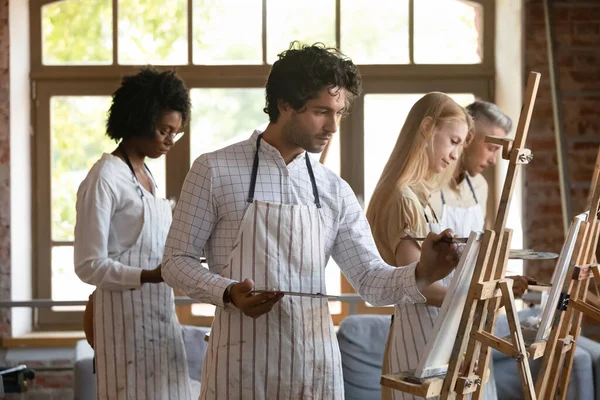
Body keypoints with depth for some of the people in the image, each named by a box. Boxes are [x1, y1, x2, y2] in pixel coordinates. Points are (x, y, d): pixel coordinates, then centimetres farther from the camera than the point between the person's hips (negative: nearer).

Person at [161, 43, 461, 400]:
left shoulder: (335, 192, 8)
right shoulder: (215, 170, -2)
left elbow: (372, 280, 6)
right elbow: (177, 261, 0)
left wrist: (421, 274, -14)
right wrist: (228, 293, -17)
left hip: (314, 362, 3)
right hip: (242, 361, -3)